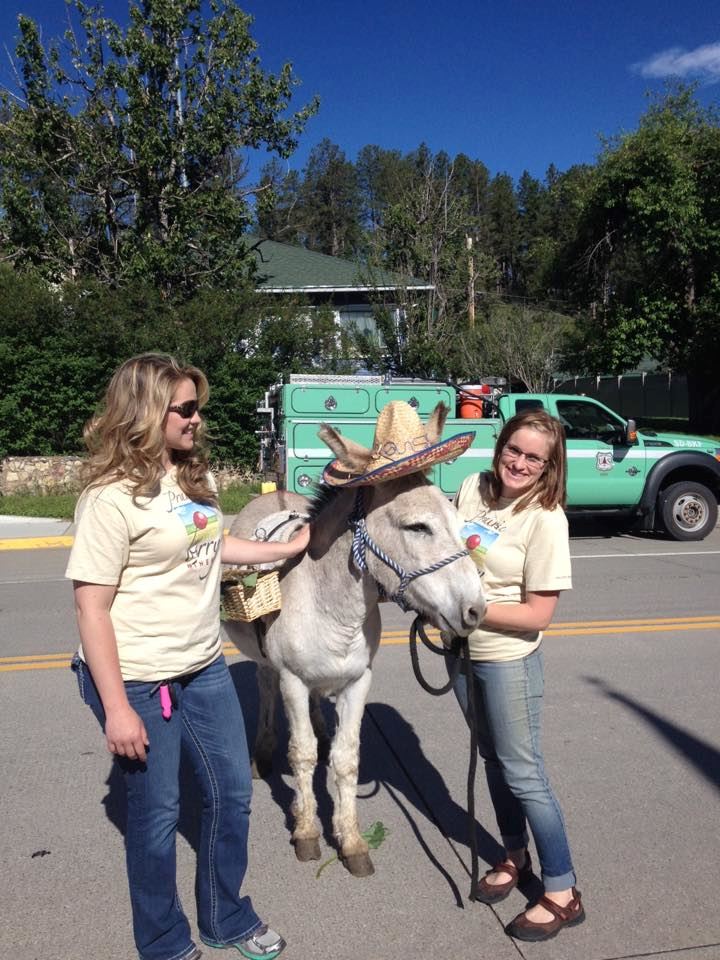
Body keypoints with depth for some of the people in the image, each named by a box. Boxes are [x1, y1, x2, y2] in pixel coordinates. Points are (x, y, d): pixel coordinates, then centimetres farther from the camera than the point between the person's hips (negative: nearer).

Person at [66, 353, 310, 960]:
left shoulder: (193, 476, 4)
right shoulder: (112, 496, -19)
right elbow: (91, 605, -19)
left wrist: (290, 548, 19)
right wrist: (117, 709, -19)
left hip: (205, 668, 8)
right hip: (139, 681, -7)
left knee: (232, 793, 18)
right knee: (157, 814, 11)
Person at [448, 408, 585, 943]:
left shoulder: (545, 519, -21)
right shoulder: (473, 487, -4)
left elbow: (538, 614, -22)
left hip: (508, 660, -6)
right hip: (463, 650, 6)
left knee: (524, 775, 4)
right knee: (493, 760, 21)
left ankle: (562, 894, 24)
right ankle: (515, 859, 42)